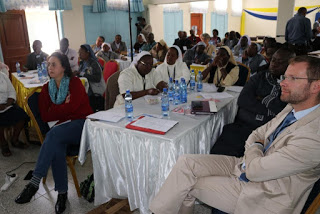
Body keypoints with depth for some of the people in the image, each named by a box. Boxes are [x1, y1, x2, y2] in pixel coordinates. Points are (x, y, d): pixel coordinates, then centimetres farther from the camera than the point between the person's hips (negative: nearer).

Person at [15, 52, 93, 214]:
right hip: (64, 129, 4)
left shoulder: (75, 83, -1)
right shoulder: (47, 88, 14)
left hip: (82, 124, -4)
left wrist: (54, 110, -2)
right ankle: (62, 192, -19)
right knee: (56, 147, -30)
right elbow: (44, 116, 4)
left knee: (53, 134, -32)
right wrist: (64, 107, -4)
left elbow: (71, 107, -16)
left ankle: (34, 182, -30)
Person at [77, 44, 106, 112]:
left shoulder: (94, 63, -10)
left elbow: (97, 78, -22)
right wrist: (76, 74, -2)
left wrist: (82, 74, -19)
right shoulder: (82, 63, 14)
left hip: (95, 94, -7)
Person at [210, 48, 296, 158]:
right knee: (218, 152, -20)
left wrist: (262, 100, 1)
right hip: (241, 126, 3)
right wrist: (268, 110, -4)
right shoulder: (260, 77, 17)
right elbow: (242, 100, 3)